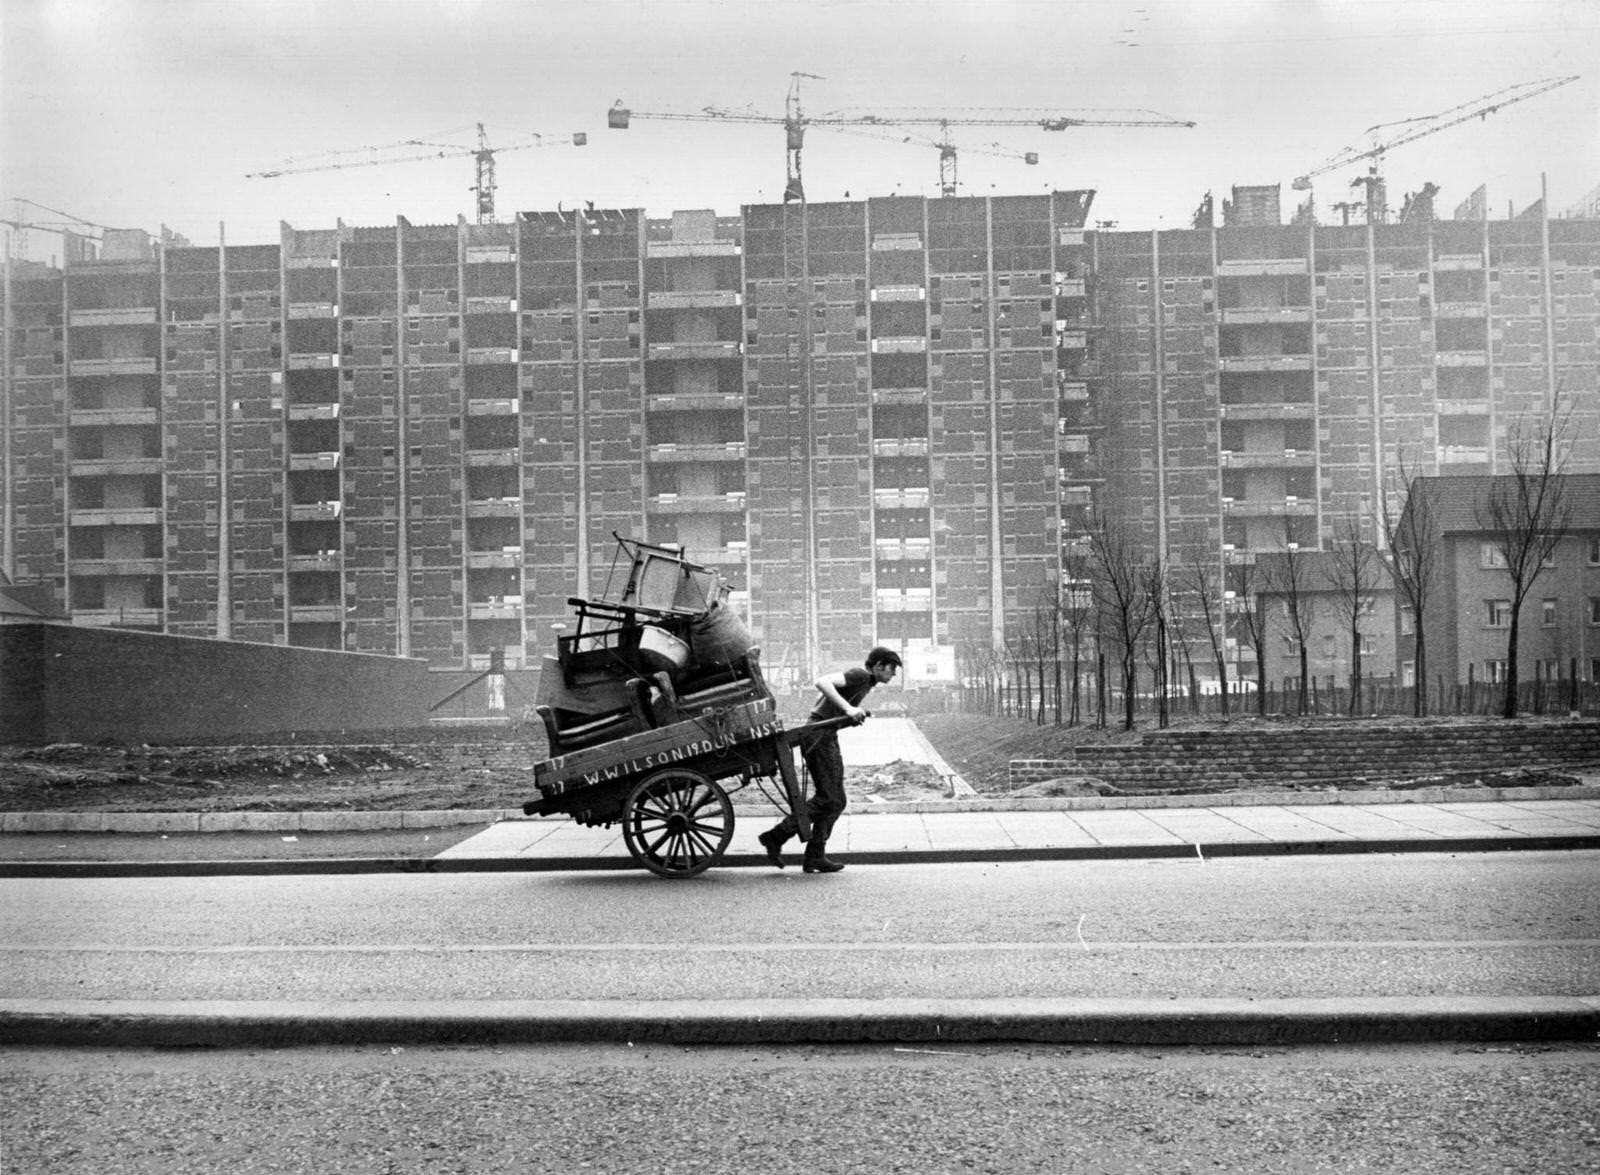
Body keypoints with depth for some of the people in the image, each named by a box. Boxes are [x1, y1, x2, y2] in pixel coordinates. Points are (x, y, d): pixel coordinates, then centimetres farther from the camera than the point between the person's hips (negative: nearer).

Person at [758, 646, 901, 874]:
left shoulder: (866, 684, 19)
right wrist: (848, 708, -32)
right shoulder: (859, 675, -11)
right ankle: (775, 837, -9)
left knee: (835, 801, 8)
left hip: (828, 738, 10)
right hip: (818, 737, -10)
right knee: (828, 799, -12)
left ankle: (814, 857, 8)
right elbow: (822, 682, -26)